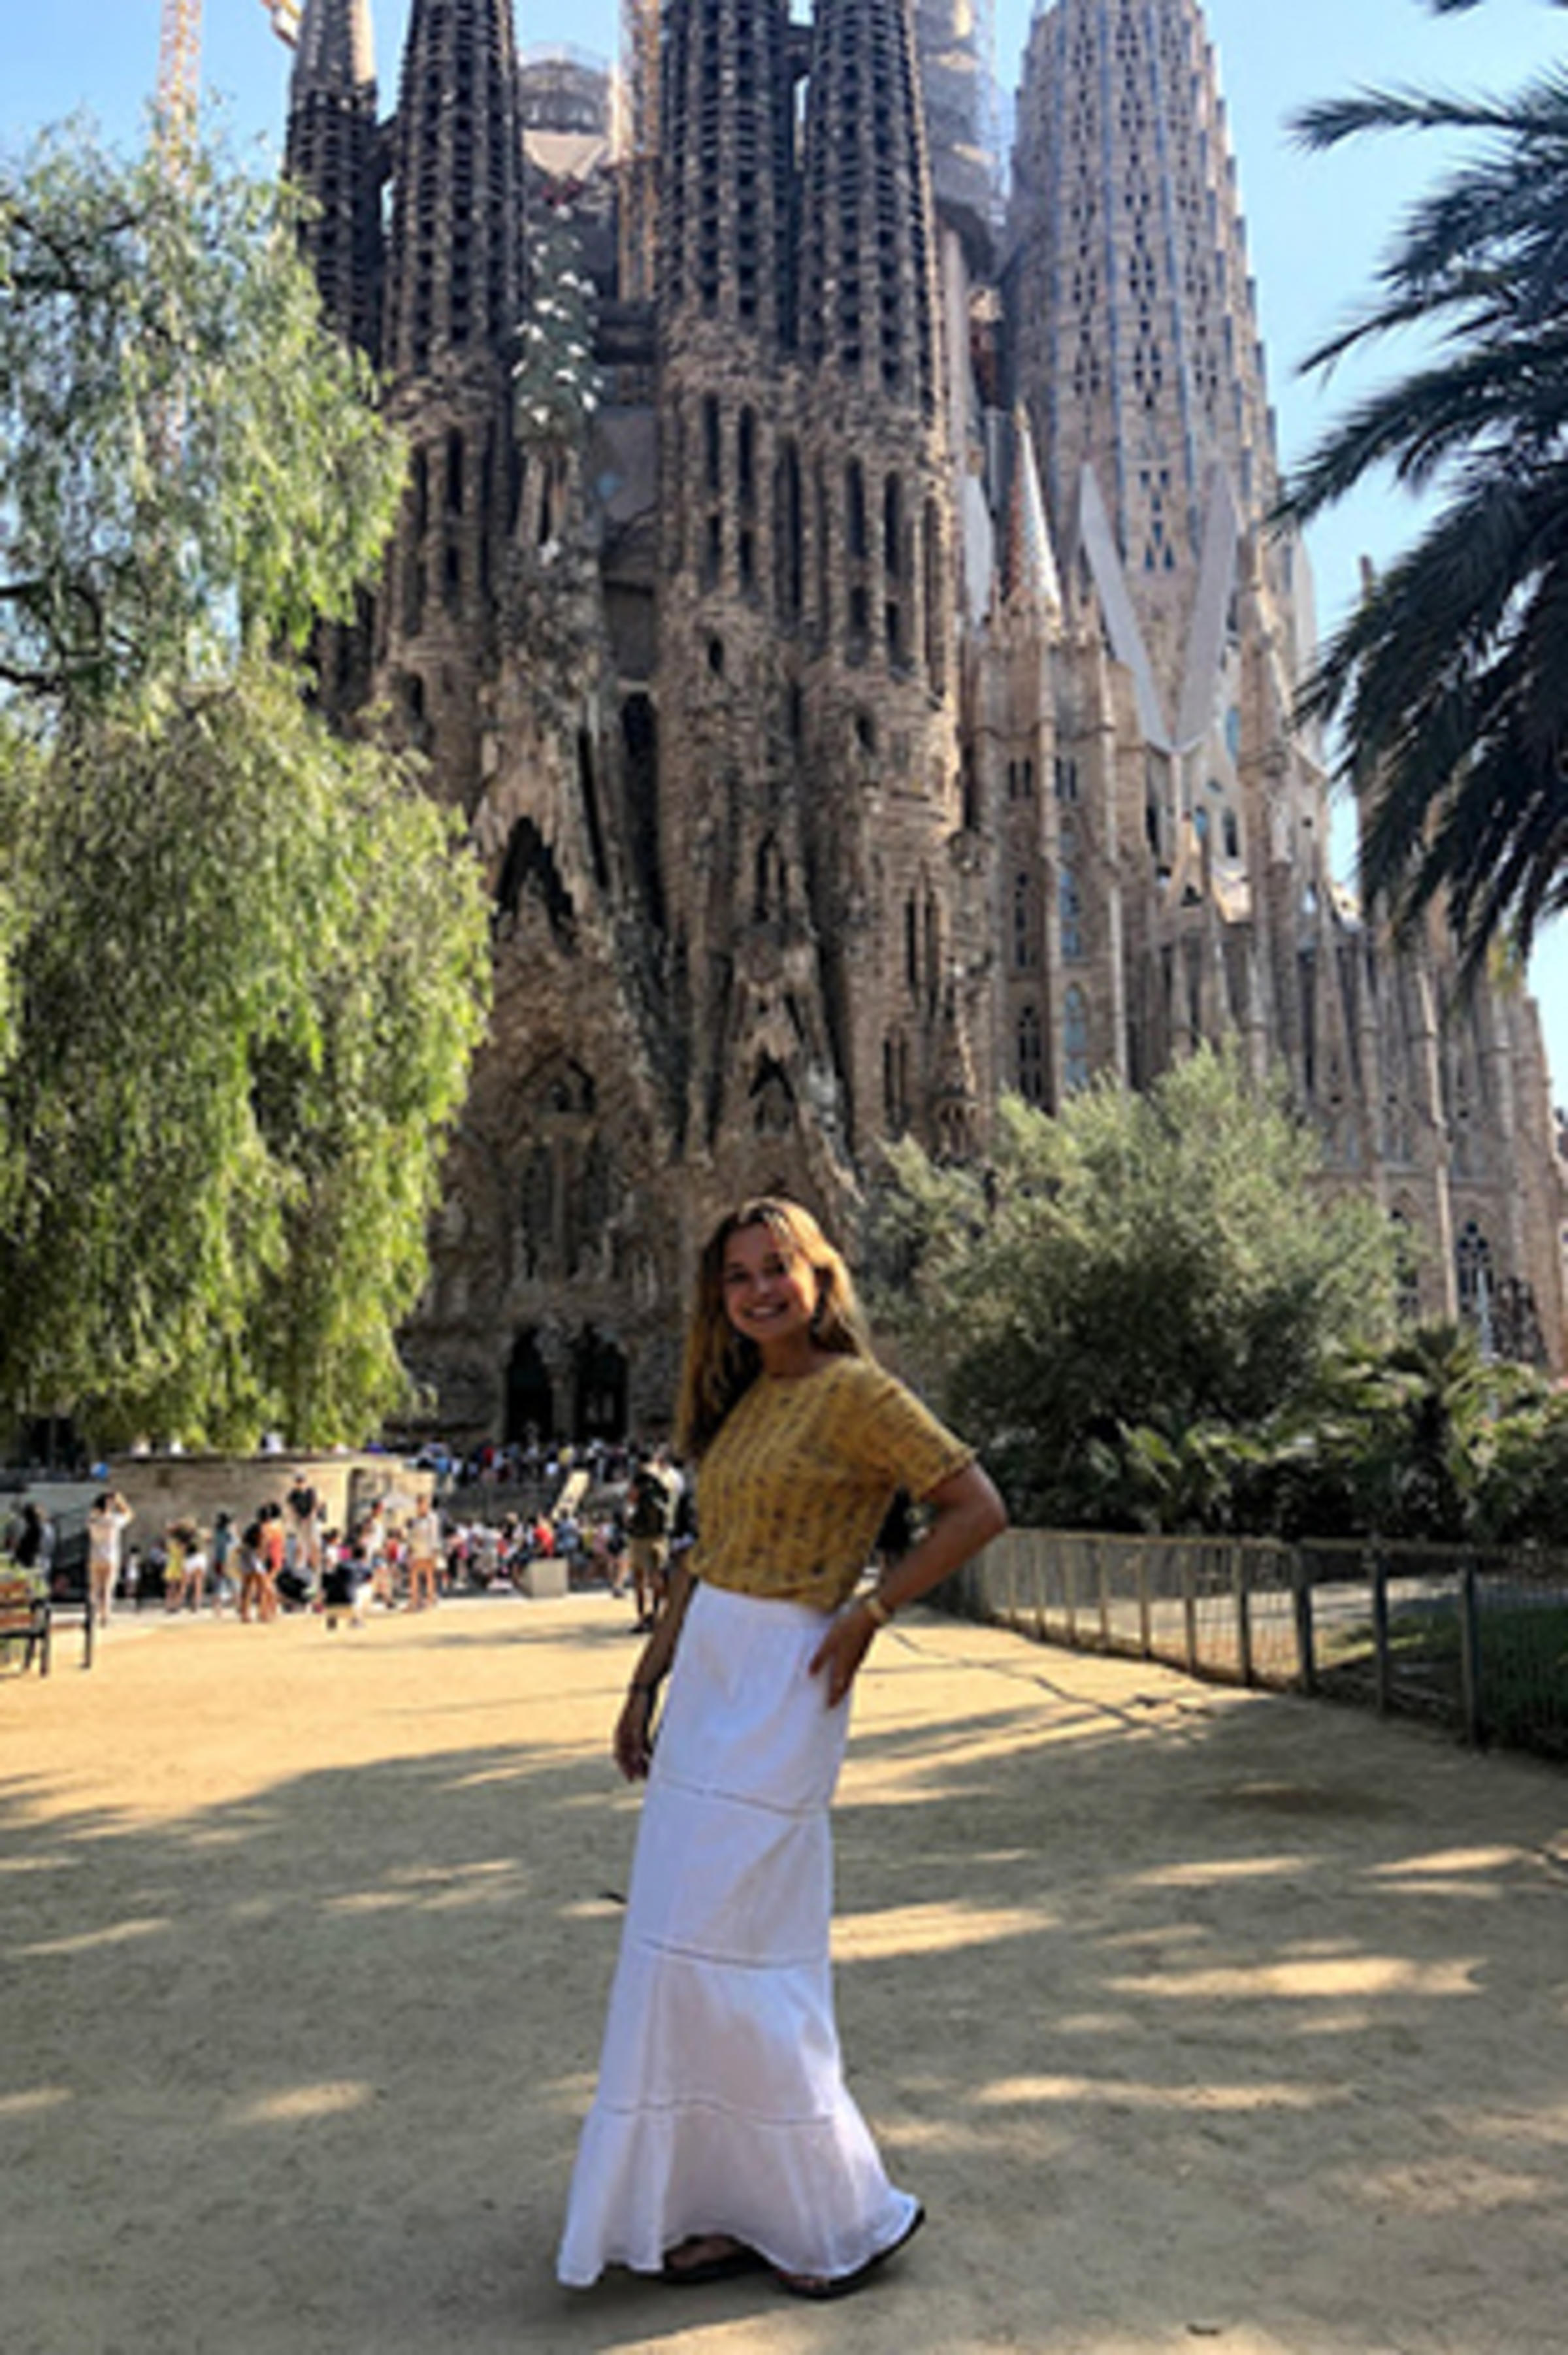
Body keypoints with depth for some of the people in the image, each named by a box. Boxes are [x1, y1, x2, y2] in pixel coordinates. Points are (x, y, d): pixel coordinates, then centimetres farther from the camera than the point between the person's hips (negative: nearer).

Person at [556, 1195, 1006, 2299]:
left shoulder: (856, 1392, -11)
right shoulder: (743, 1403, 13)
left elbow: (979, 1509, -14)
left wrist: (868, 1614, -14)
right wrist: (646, 1683, 15)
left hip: (780, 1688, -8)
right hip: (708, 1682, 9)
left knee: (716, 1952, -4)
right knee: (684, 1948, 13)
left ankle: (844, 2211, 15)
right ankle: (743, 2206, 29)